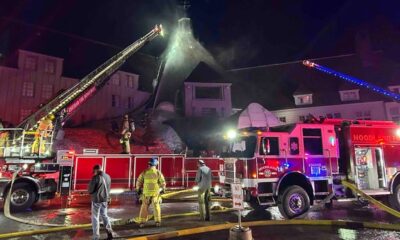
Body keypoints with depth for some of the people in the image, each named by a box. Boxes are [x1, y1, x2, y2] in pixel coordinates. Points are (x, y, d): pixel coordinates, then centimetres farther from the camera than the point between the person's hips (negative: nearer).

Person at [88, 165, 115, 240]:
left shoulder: (96, 177, -17)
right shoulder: (108, 176, 3)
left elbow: (90, 190, -12)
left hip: (97, 200, -6)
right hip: (105, 199, 6)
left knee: (95, 217, 6)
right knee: (104, 215, 20)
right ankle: (110, 232, 18)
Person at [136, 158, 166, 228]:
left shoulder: (144, 172, -5)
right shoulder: (158, 172, -8)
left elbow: (139, 182, -1)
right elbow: (163, 182, -4)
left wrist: (138, 189, 13)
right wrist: (162, 189, 12)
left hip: (146, 193, 1)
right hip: (155, 193, -1)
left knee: (144, 207, 11)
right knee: (156, 207, 12)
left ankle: (142, 222, 10)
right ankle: (157, 222, 13)